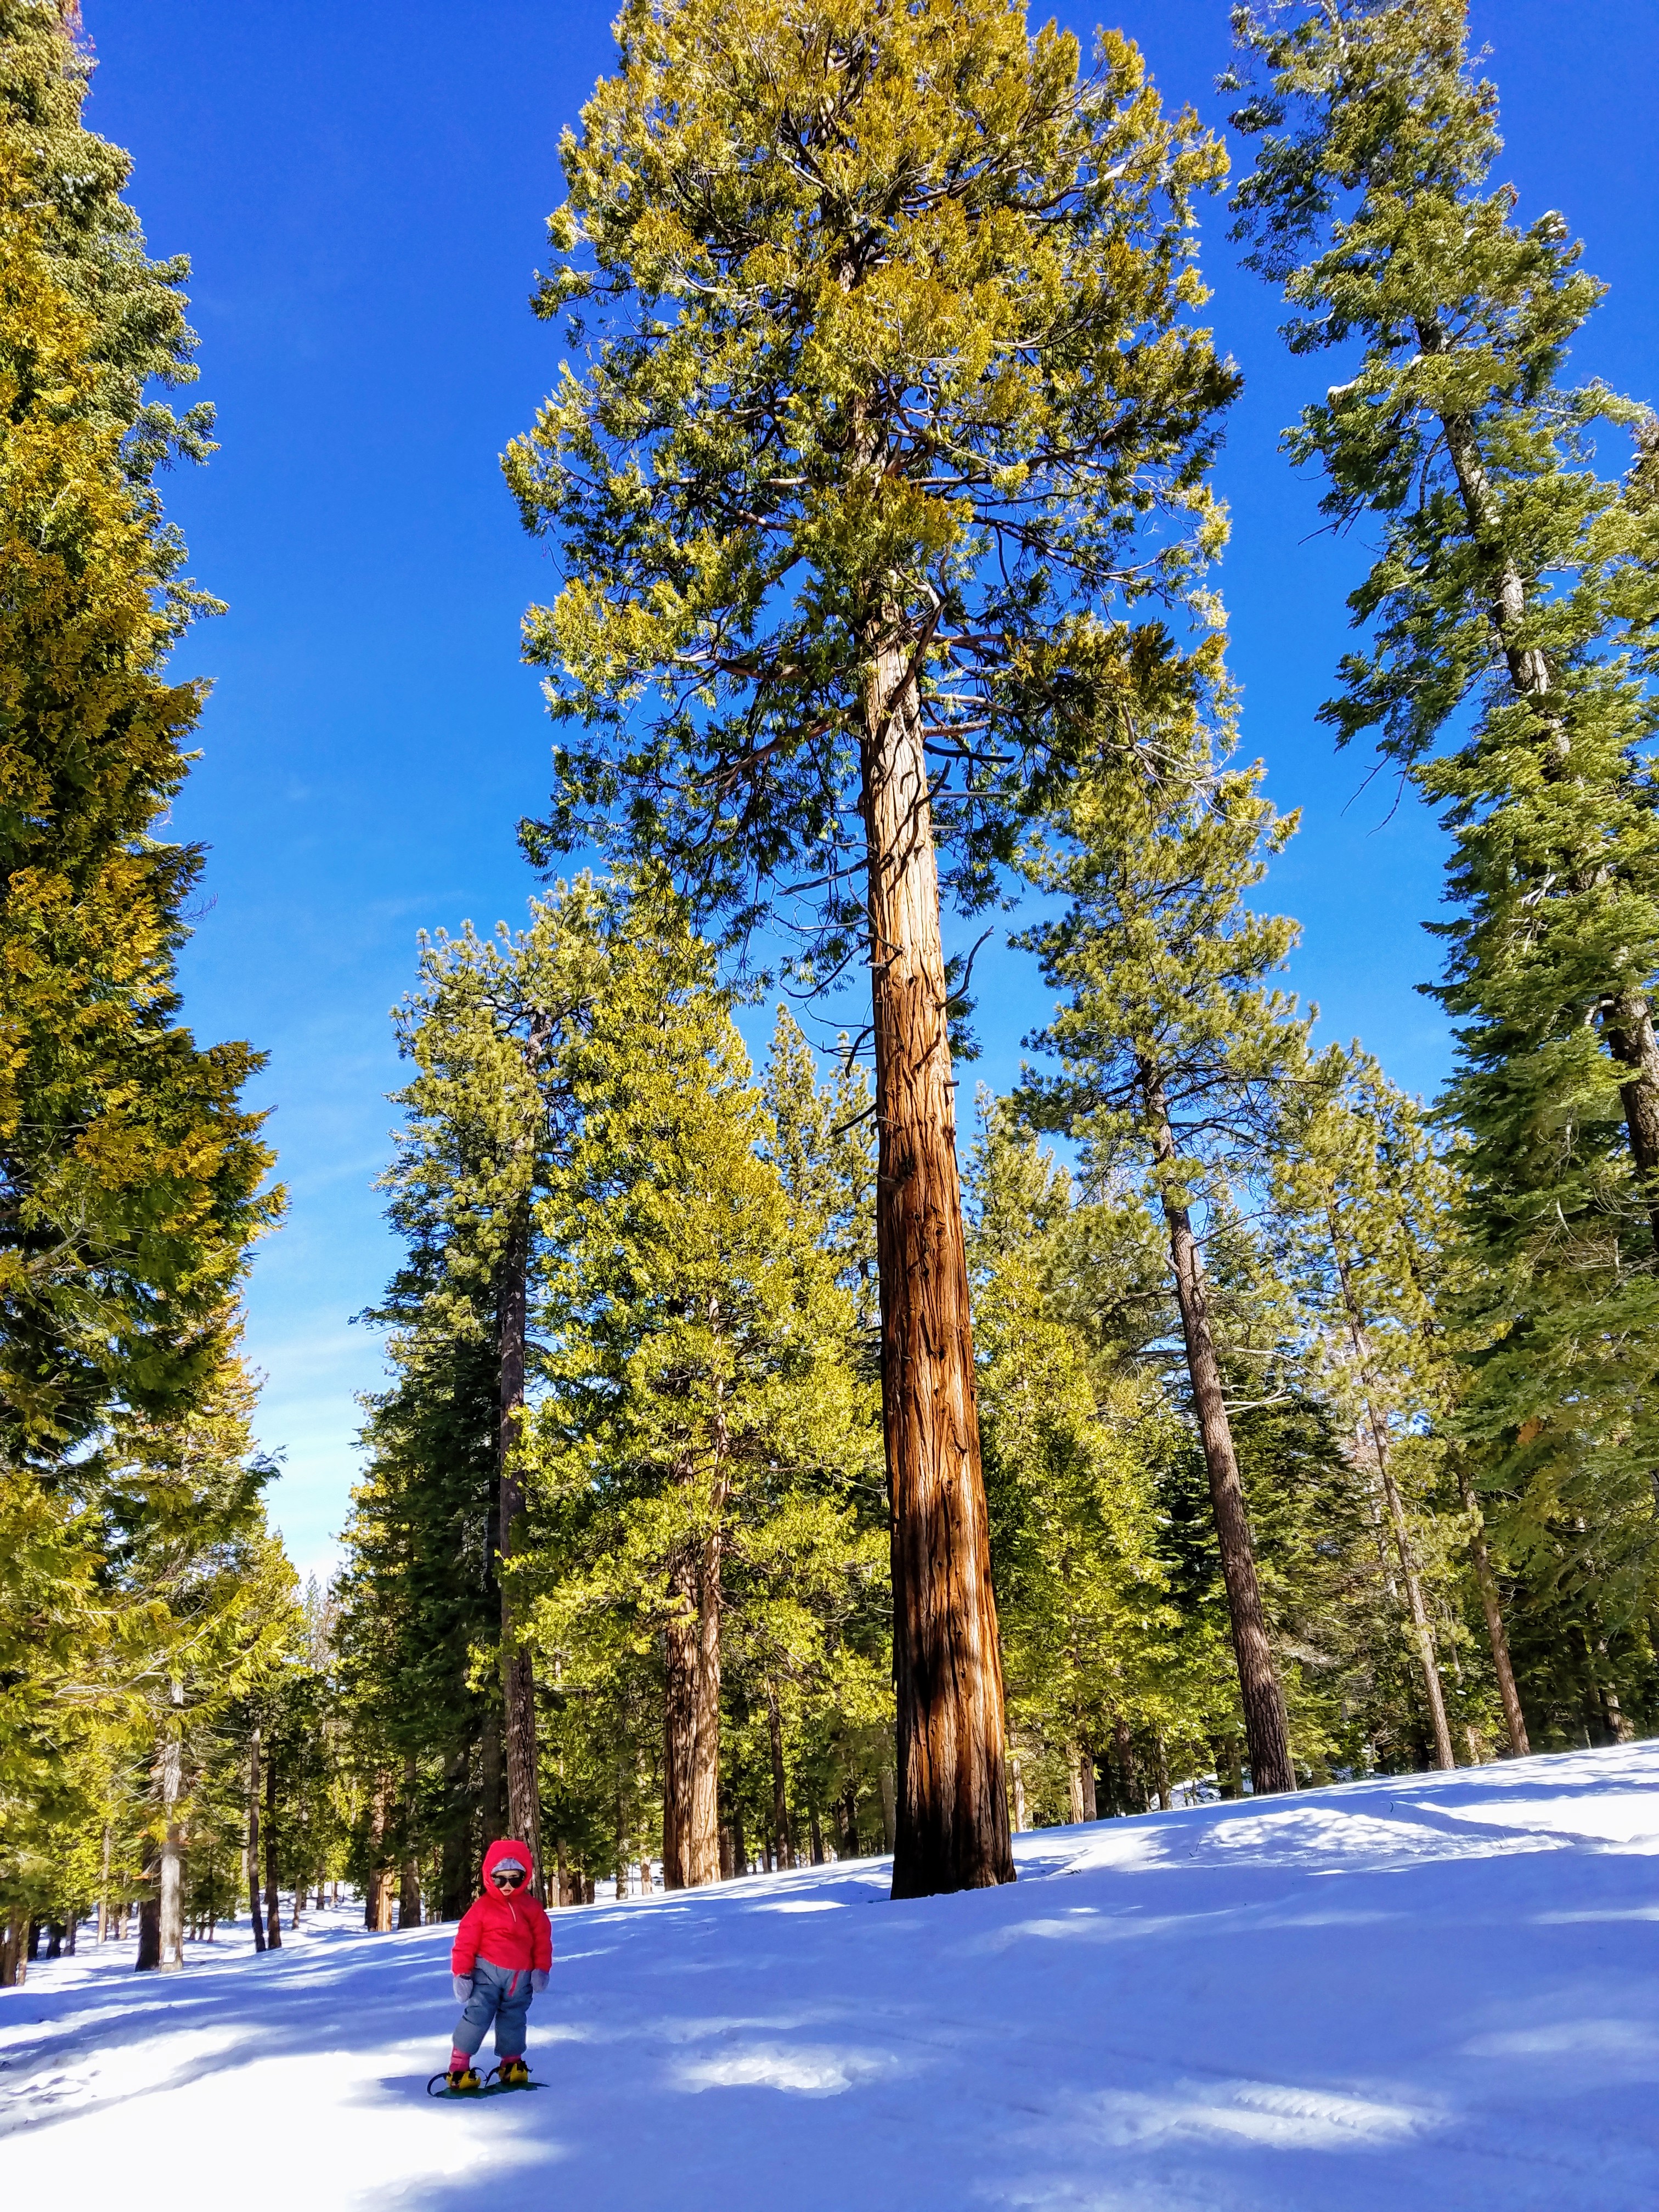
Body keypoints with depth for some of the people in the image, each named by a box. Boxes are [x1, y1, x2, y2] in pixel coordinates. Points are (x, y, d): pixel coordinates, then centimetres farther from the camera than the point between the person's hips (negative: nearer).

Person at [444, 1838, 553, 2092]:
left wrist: (542, 1970, 2)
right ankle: (459, 2066, -4)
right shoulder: (482, 1907, -5)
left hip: (521, 1977, 3)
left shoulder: (532, 1907, 4)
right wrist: (461, 1973, -8)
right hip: (488, 1972, -3)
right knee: (476, 2014, -11)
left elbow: (543, 1940, 8)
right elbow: (466, 1941, -5)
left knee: (513, 2019, 11)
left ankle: (511, 2064, 27)